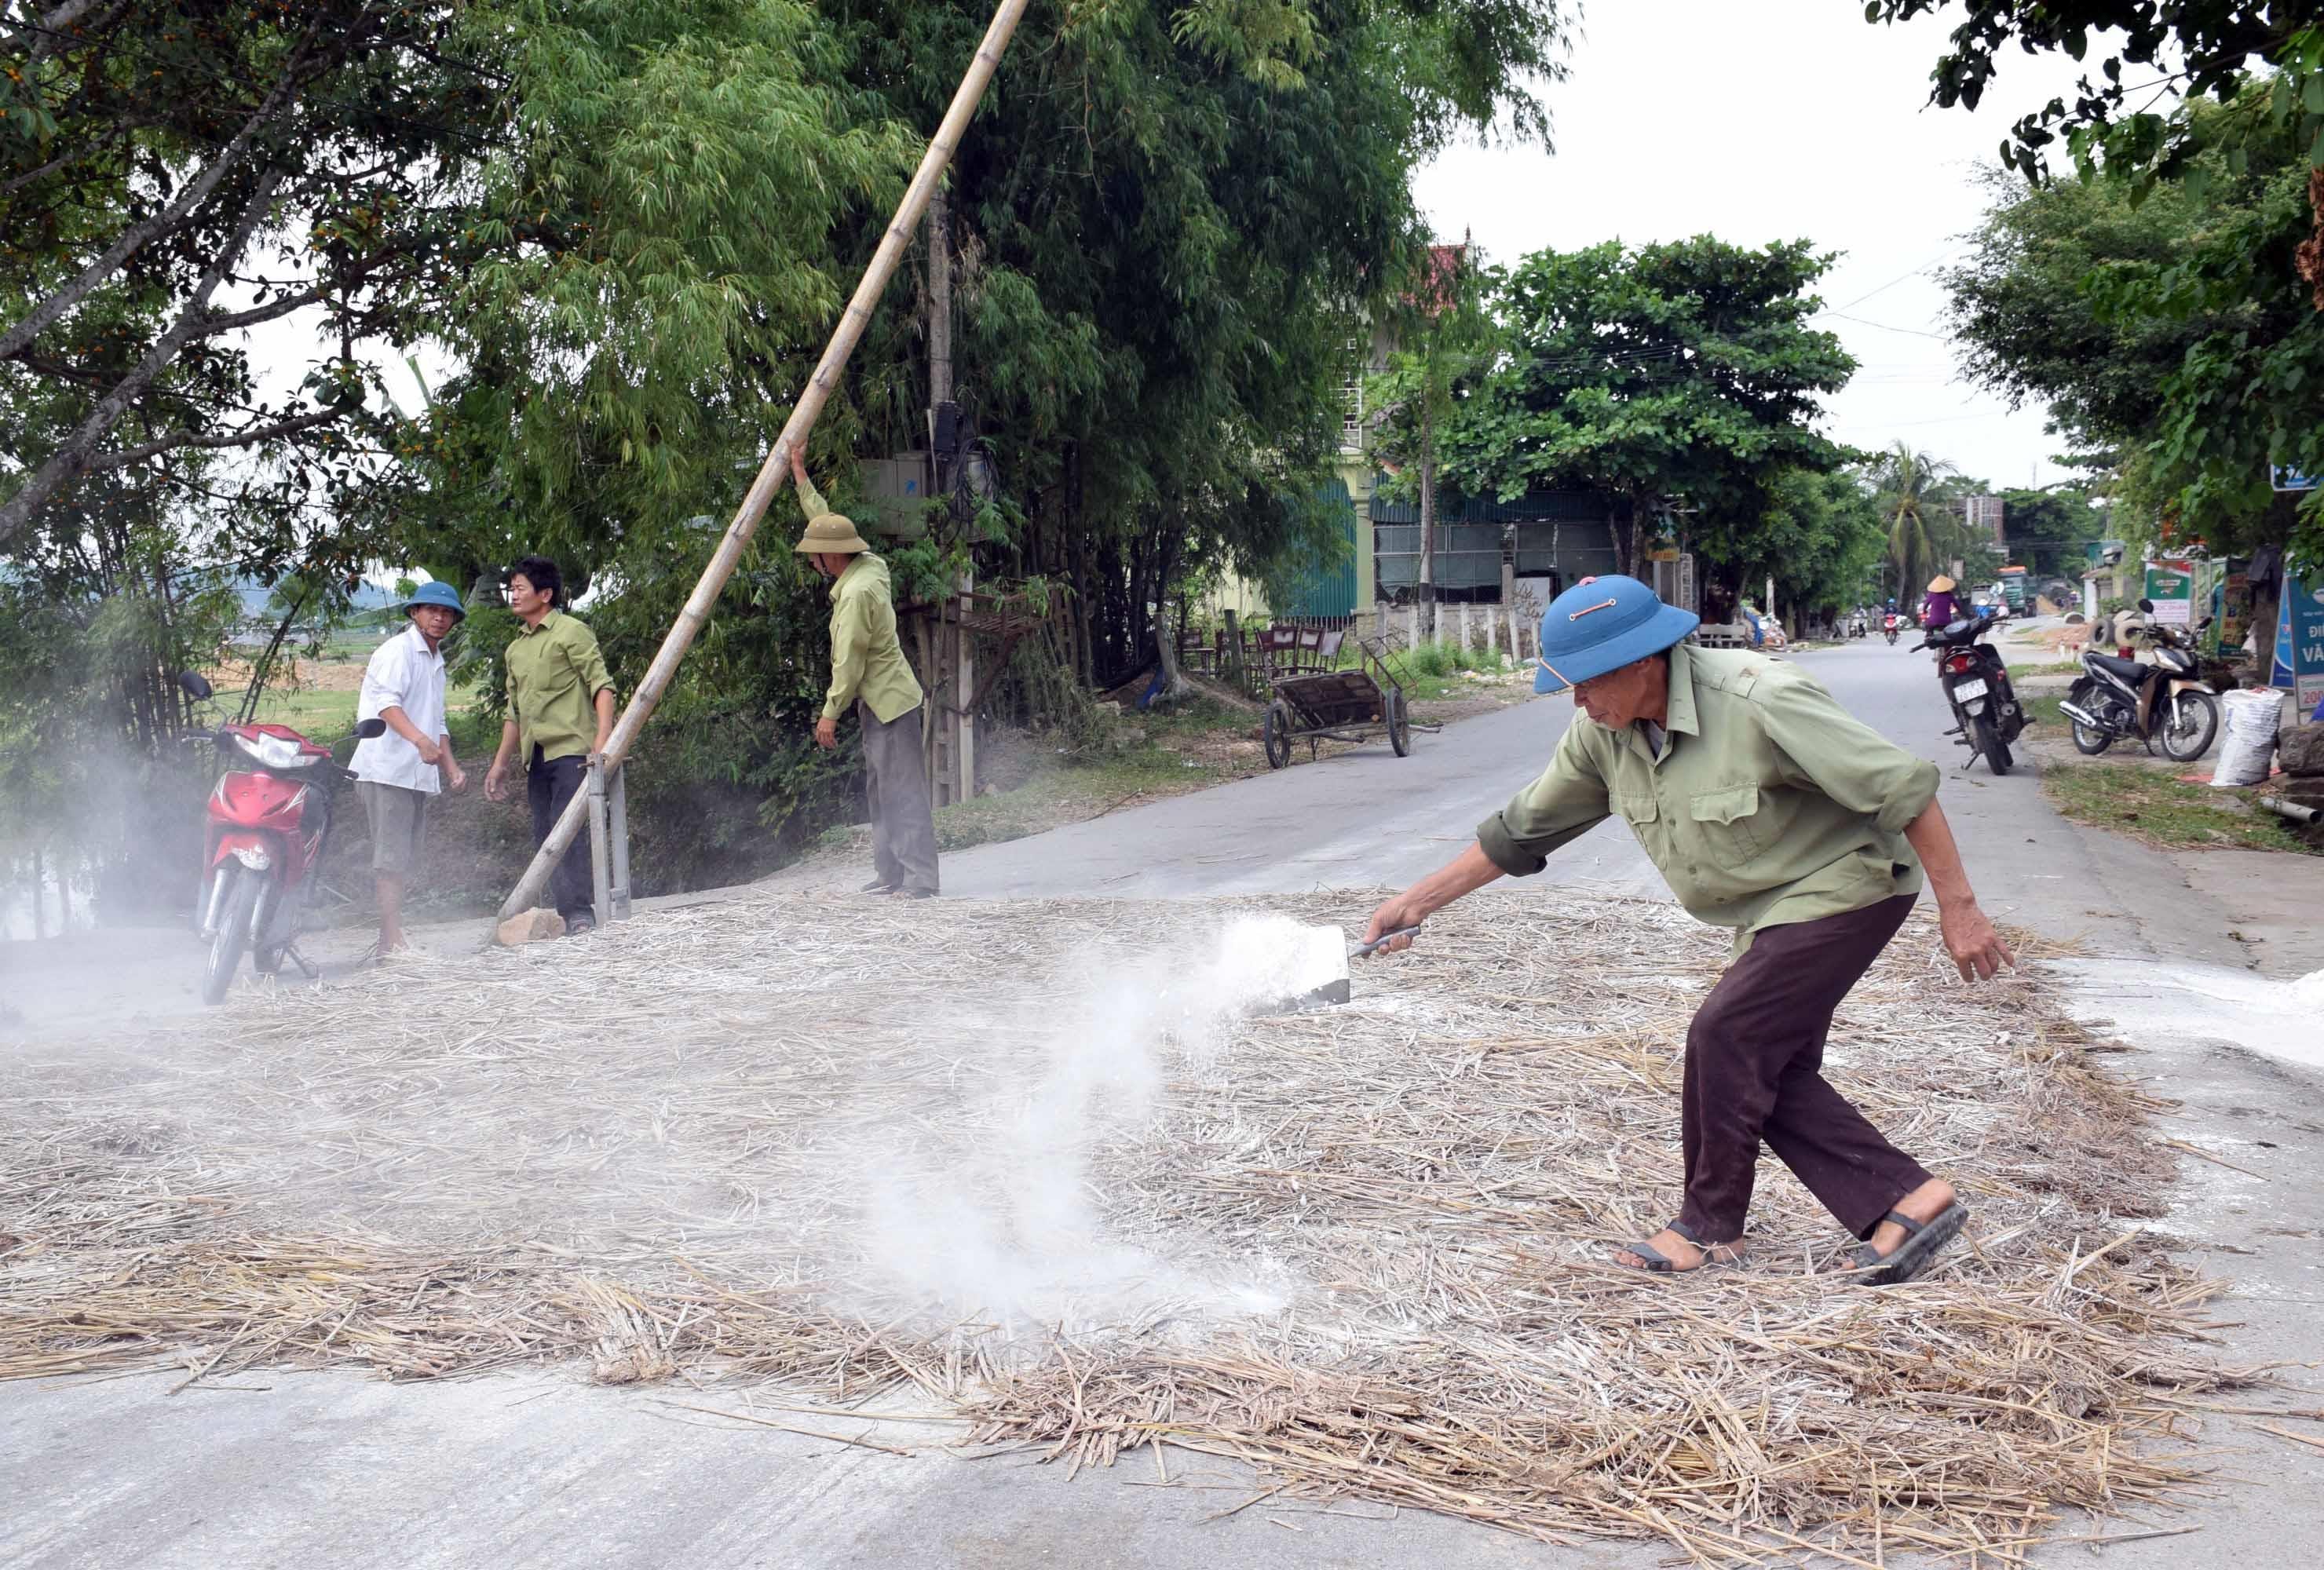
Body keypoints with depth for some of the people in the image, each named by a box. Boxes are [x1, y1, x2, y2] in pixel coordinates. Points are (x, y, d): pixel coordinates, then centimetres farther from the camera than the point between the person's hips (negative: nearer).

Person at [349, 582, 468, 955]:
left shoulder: (436, 662, 24)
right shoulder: (398, 650, -5)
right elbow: (386, 701, -21)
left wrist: (452, 768, 16)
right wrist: (419, 739, -36)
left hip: (419, 776, 9)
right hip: (386, 770, -9)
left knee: (407, 860, 8)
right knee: (391, 857, -13)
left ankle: (392, 938, 12)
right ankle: (392, 939, -17)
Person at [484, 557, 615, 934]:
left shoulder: (571, 632, -1)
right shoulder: (516, 648, 22)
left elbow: (601, 684, -10)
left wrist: (603, 735, -24)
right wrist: (501, 762, 21)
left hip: (571, 750, -8)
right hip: (536, 757, 8)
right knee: (544, 838, 5)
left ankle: (581, 913, -15)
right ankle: (568, 914, 8)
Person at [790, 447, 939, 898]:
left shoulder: (857, 593, -20)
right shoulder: (865, 567, 8)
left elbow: (849, 662, -20)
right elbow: (827, 524, 25)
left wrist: (829, 714, -13)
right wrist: (801, 480, 29)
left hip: (890, 703, -10)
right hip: (880, 704, 10)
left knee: (904, 793, -10)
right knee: (881, 791, 13)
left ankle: (920, 881, -11)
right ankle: (890, 873, 17)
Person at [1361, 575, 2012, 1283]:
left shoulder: (1758, 701, -29)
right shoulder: (1603, 733, -7)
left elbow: (1903, 786, -24)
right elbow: (1519, 831, 3)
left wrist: (1957, 909, -22)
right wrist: (1417, 902, 0)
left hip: (1844, 885, -8)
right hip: (1772, 910, 8)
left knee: (1725, 1036, -13)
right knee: (1771, 1072, 2)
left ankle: (1711, 1227, 4)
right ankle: (1908, 1199, 11)